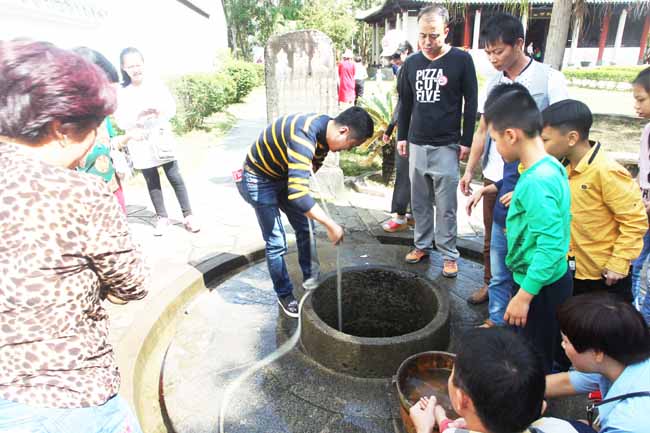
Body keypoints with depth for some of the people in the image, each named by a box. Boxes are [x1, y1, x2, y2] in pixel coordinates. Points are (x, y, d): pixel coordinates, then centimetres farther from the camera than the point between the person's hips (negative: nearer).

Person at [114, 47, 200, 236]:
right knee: (152, 182, 9)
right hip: (140, 144, 1)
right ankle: (162, 217, 21)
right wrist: (138, 115, -23)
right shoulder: (121, 93, -1)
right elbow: (120, 121, -5)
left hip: (162, 139, 0)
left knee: (175, 178, 1)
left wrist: (160, 110, -24)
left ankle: (188, 215, 9)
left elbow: (172, 107, -3)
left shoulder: (156, 84, 0)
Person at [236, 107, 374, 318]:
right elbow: (298, 195, -45)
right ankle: (284, 295, 16)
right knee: (276, 242, -3)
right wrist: (331, 225, -38)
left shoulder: (325, 131, -10)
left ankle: (310, 277, 30)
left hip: (284, 176, 8)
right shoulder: (304, 136, -39)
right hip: (259, 179, -8)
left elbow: (314, 165, 10)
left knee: (304, 228, 12)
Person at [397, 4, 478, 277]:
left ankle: (449, 254, 13)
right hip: (416, 144, 4)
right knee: (419, 201, 11)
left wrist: (466, 141, -5)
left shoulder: (461, 60, -4)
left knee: (446, 206, 0)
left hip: (446, 146, -4)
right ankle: (422, 245, 26)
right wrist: (401, 136, 12)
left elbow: (471, 104, -1)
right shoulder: (412, 63, 7)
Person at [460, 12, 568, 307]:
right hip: (494, 176, 5)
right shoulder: (493, 83, 8)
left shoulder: (549, 79, -8)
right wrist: (470, 170, 11)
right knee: (493, 237, 16)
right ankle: (491, 283, 34)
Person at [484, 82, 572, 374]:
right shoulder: (552, 166, 1)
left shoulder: (535, 182, -28)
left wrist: (523, 295, -23)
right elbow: (558, 220, 12)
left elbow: (551, 247, -29)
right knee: (543, 357, 26)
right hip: (554, 281, 9)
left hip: (539, 287, -9)